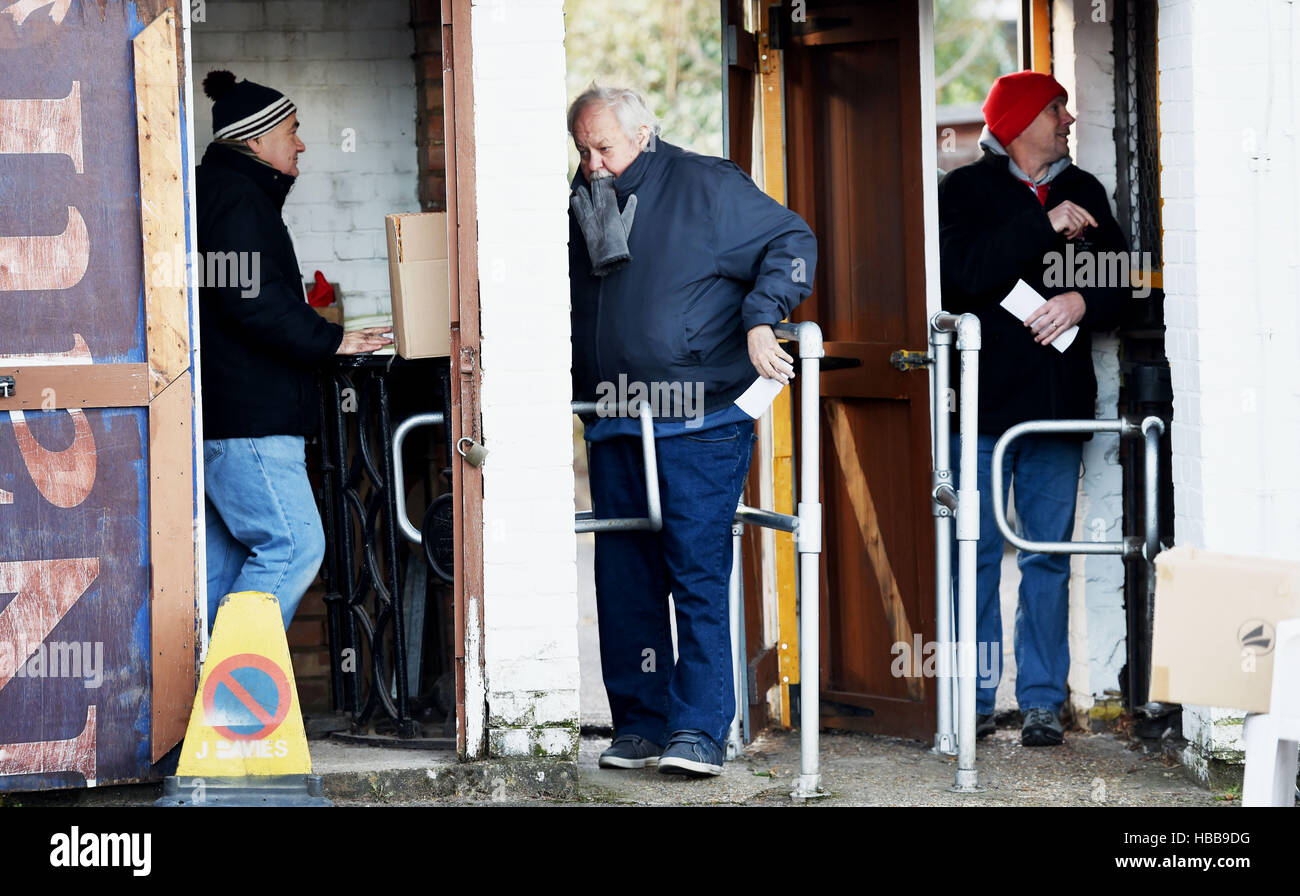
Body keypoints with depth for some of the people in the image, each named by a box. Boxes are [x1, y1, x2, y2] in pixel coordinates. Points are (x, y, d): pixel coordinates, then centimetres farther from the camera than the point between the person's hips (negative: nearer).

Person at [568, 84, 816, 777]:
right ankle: (639, 722, 12)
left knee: (697, 576, -9)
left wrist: (759, 319, -14)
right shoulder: (583, 206, 15)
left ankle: (698, 727, -8)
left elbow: (792, 242, -2)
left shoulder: (706, 188, -2)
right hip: (615, 430, 6)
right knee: (624, 582, 6)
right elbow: (562, 313, 28)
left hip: (698, 423, -6)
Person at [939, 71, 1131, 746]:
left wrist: (1081, 302, -10)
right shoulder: (965, 190, 1)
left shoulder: (1084, 193, 15)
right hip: (984, 398, -4)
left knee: (1049, 553, 3)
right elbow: (967, 273, -15)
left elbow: (1118, 284, 11)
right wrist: (1045, 226, -15)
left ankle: (1043, 699, 7)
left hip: (1060, 402, 4)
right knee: (978, 552, -3)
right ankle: (975, 698, 4)